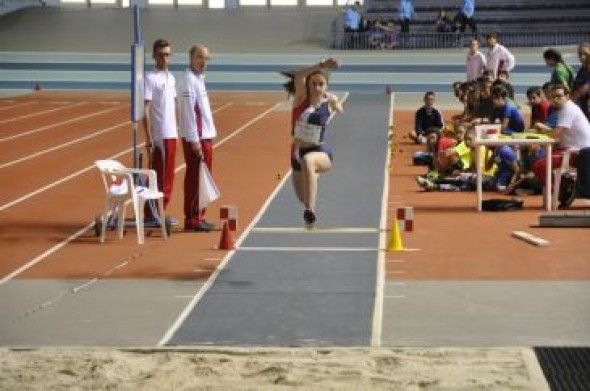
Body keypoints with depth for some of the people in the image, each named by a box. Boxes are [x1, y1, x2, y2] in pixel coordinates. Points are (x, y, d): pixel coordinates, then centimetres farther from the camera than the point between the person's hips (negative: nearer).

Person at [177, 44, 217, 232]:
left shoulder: (199, 79, 17)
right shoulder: (189, 79, -13)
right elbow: (188, 111, -19)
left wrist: (205, 137, 16)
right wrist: (195, 140, -21)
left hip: (205, 136, 10)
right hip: (196, 137, -10)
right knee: (195, 178, -6)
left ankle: (198, 216, 19)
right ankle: (192, 219, -3)